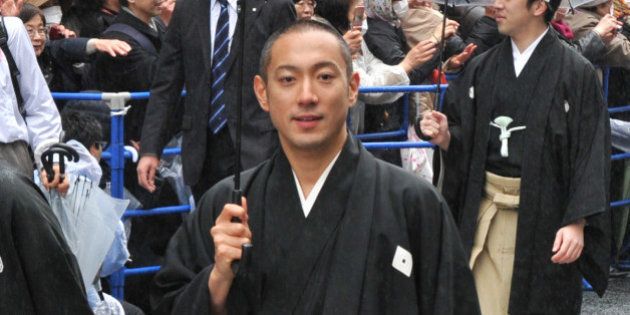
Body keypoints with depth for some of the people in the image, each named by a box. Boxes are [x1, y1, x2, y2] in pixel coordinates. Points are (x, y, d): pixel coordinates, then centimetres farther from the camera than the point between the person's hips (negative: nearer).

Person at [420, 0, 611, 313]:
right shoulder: (481, 68, 6)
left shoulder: (575, 72, -7)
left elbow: (590, 153, -10)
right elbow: (466, 142, 10)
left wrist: (577, 221, -17)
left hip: (544, 215, -3)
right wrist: (445, 137, -12)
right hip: (485, 212, 3)